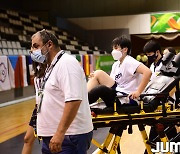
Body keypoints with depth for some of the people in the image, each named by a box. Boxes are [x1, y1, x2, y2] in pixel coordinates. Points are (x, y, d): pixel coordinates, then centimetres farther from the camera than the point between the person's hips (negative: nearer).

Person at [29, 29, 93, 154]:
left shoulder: (66, 63, -15)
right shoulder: (51, 67, 14)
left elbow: (73, 100, -25)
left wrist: (60, 133, -27)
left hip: (69, 137, -9)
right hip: (52, 136, 9)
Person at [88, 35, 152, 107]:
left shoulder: (129, 62, -9)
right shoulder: (116, 64, 18)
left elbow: (147, 72, -24)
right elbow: (111, 82, 18)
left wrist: (138, 92, -24)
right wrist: (95, 77, 1)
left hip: (126, 99, -8)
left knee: (100, 86, -32)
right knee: (98, 73, -3)